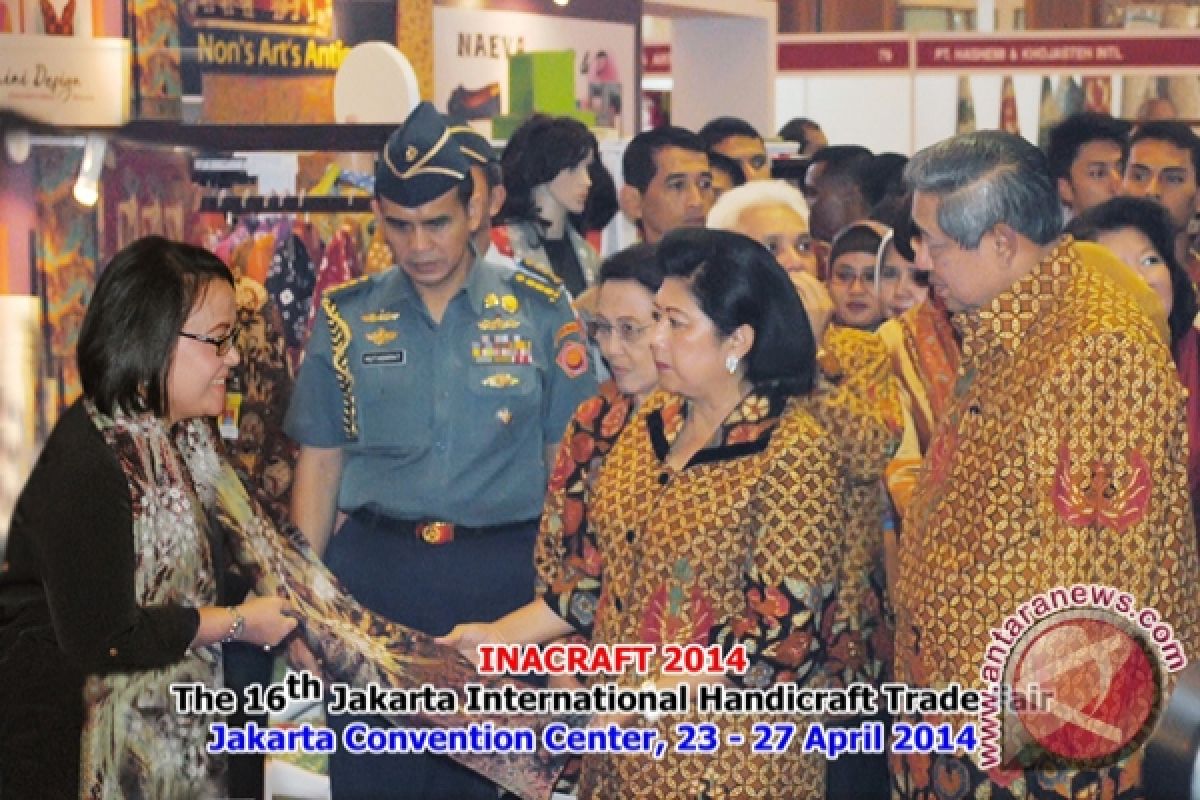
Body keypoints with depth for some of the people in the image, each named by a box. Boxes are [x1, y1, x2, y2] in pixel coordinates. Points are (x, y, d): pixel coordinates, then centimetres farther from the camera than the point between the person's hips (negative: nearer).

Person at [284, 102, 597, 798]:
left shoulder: (541, 313, 0)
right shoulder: (346, 319, 4)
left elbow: (567, 464, 2)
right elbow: (320, 463, 8)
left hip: (504, 575, -1)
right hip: (373, 571, 1)